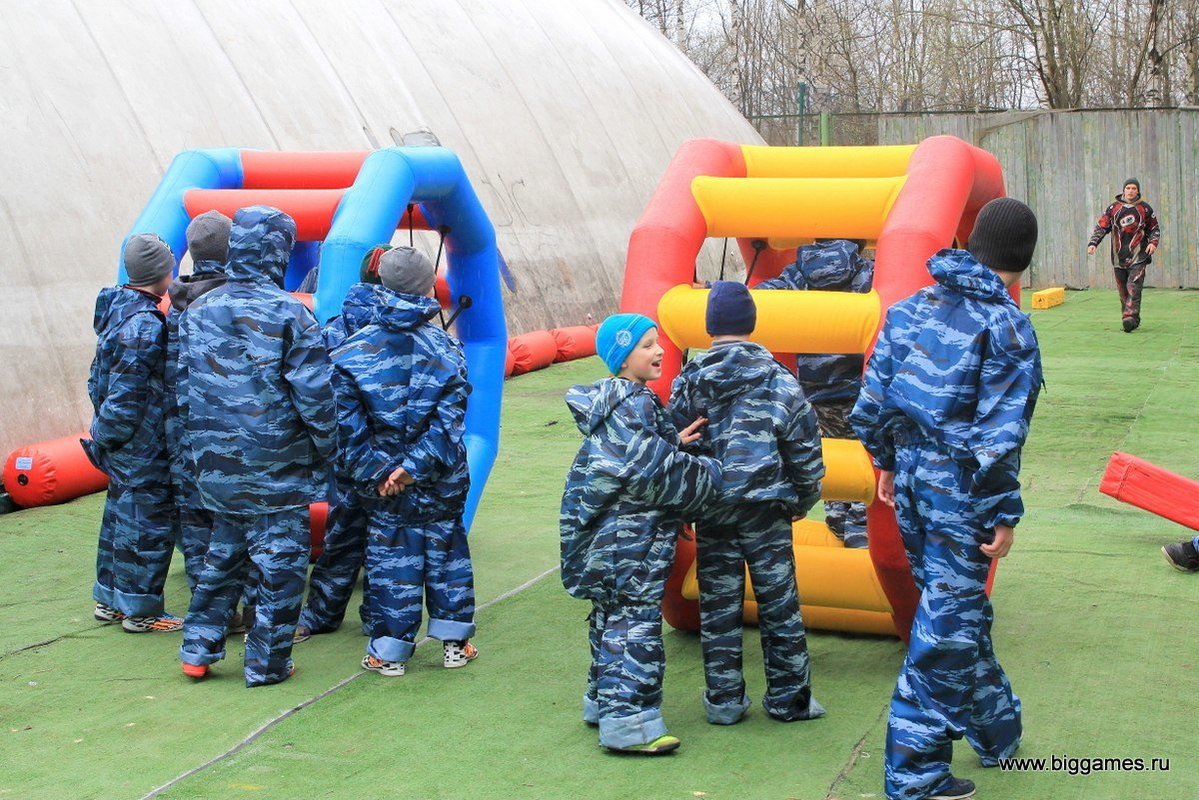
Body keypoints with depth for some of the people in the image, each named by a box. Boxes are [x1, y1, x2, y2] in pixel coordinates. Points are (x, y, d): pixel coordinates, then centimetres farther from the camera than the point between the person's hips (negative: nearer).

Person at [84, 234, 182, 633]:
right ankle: (140, 610, 11)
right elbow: (126, 394, -23)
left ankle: (110, 600, 31)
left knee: (120, 515, 19)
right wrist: (108, 435, -12)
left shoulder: (119, 309, 9)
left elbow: (100, 379, 16)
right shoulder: (145, 325, -22)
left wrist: (105, 433, 18)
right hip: (142, 448, -10)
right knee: (148, 524, 1)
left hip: (123, 446, 10)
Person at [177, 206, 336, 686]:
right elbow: (314, 394, -12)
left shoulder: (197, 311, 5)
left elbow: (183, 388, 11)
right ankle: (267, 663, 11)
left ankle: (198, 651, 24)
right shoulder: (287, 313, -12)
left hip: (215, 464, 6)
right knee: (278, 561, 5)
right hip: (277, 467, -6)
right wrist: (326, 451, 0)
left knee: (223, 552, 20)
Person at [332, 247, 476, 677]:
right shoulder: (445, 348, -5)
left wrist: (374, 474, -7)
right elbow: (449, 419, -12)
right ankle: (454, 641, 22)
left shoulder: (354, 351, -7)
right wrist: (417, 465, -14)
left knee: (389, 556, 9)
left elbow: (348, 425, -11)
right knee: (446, 551, 15)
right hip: (441, 482, 1)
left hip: (382, 485, -1)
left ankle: (388, 651, 14)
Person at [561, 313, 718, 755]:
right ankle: (629, 721, -4)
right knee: (637, 622, -7)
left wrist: (674, 441, 1)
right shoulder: (632, 405, -18)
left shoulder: (615, 400, 13)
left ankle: (605, 701, 30)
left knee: (611, 618, 18)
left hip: (607, 532, 10)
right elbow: (649, 471, -21)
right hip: (631, 536, -10)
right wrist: (705, 472, -9)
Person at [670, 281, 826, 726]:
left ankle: (724, 701, 15)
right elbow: (805, 449, -1)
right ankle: (789, 698, 15)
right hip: (766, 508, -1)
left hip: (711, 510, 1)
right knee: (779, 601, 8)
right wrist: (804, 500, 14)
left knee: (717, 605, 9)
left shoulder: (687, 383, -1)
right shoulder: (779, 381, -5)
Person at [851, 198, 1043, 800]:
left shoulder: (911, 308, 5)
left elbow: (872, 400, 8)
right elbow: (999, 435, -18)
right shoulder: (1007, 326, -14)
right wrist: (1006, 515, -11)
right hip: (961, 493, -7)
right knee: (947, 625, 1)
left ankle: (996, 727, 42)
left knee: (957, 609, 22)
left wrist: (887, 464, 21)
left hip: (913, 480, 7)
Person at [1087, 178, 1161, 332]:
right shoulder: (1113, 208, 9)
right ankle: (1133, 320, 13)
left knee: (1133, 287, -17)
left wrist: (1153, 242, -3)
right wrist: (1093, 243, -8)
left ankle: (1130, 317, -23)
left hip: (1138, 257, -2)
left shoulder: (1145, 208, 7)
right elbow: (1101, 227, 7)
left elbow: (1155, 228, 16)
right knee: (1123, 291, 4)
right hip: (1119, 257, 2)